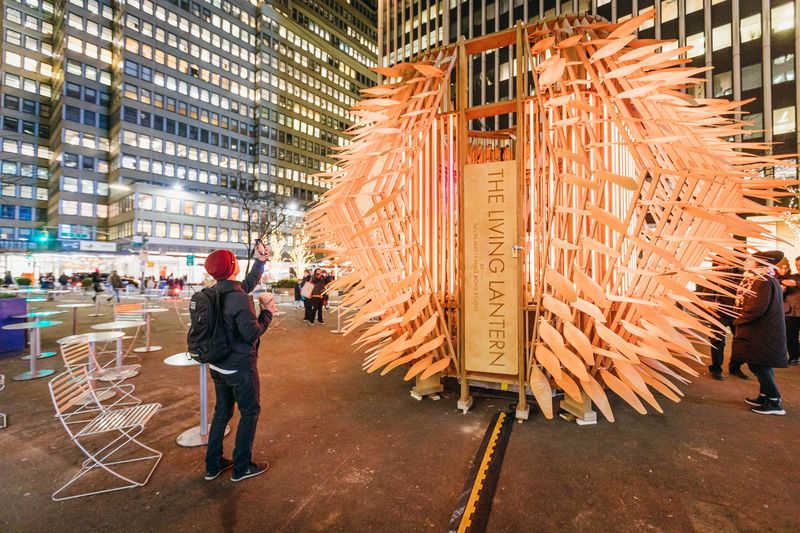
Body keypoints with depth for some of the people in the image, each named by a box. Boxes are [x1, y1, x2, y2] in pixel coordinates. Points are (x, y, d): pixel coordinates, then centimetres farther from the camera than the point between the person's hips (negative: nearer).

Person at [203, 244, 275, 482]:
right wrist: (268, 312, -12)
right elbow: (252, 333, -25)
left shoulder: (216, 292, 0)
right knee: (250, 412, 11)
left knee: (222, 411, 22)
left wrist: (259, 262, 12)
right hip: (240, 368, -8)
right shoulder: (240, 299, -27)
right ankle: (242, 467, 24)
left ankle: (213, 465, 35)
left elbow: (247, 285, 15)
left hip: (218, 366, 8)